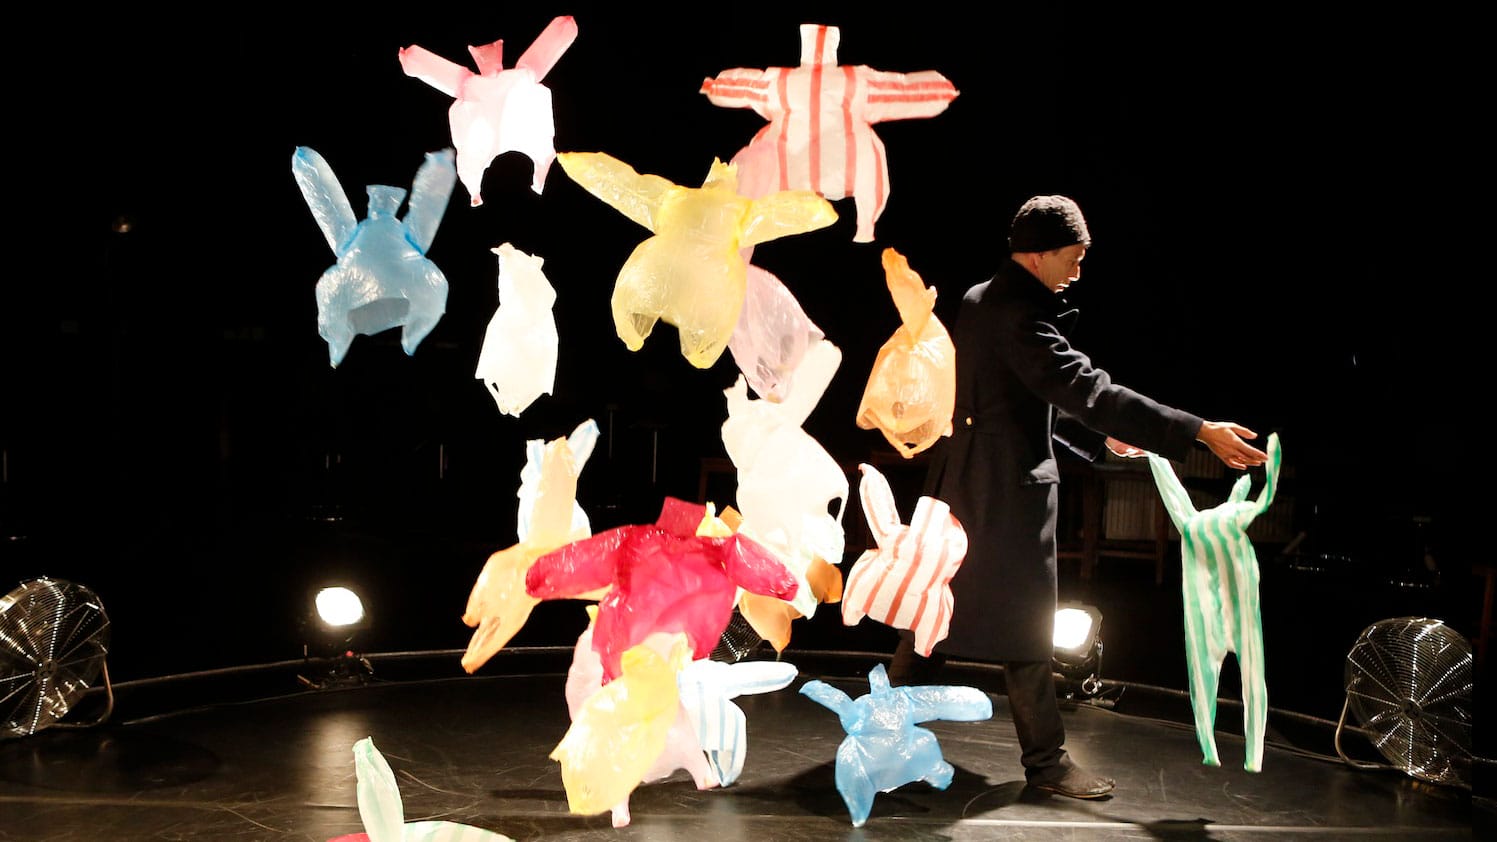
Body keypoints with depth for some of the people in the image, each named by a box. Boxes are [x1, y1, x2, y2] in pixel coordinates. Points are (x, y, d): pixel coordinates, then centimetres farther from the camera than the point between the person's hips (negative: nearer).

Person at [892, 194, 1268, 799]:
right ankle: (1047, 762, 13)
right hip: (1008, 490, -9)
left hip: (960, 483, 9)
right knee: (1025, 631, 1)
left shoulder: (979, 302, 11)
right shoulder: (1018, 316, -20)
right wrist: (1200, 432, -29)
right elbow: (1087, 388, -28)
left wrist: (1103, 438, 16)